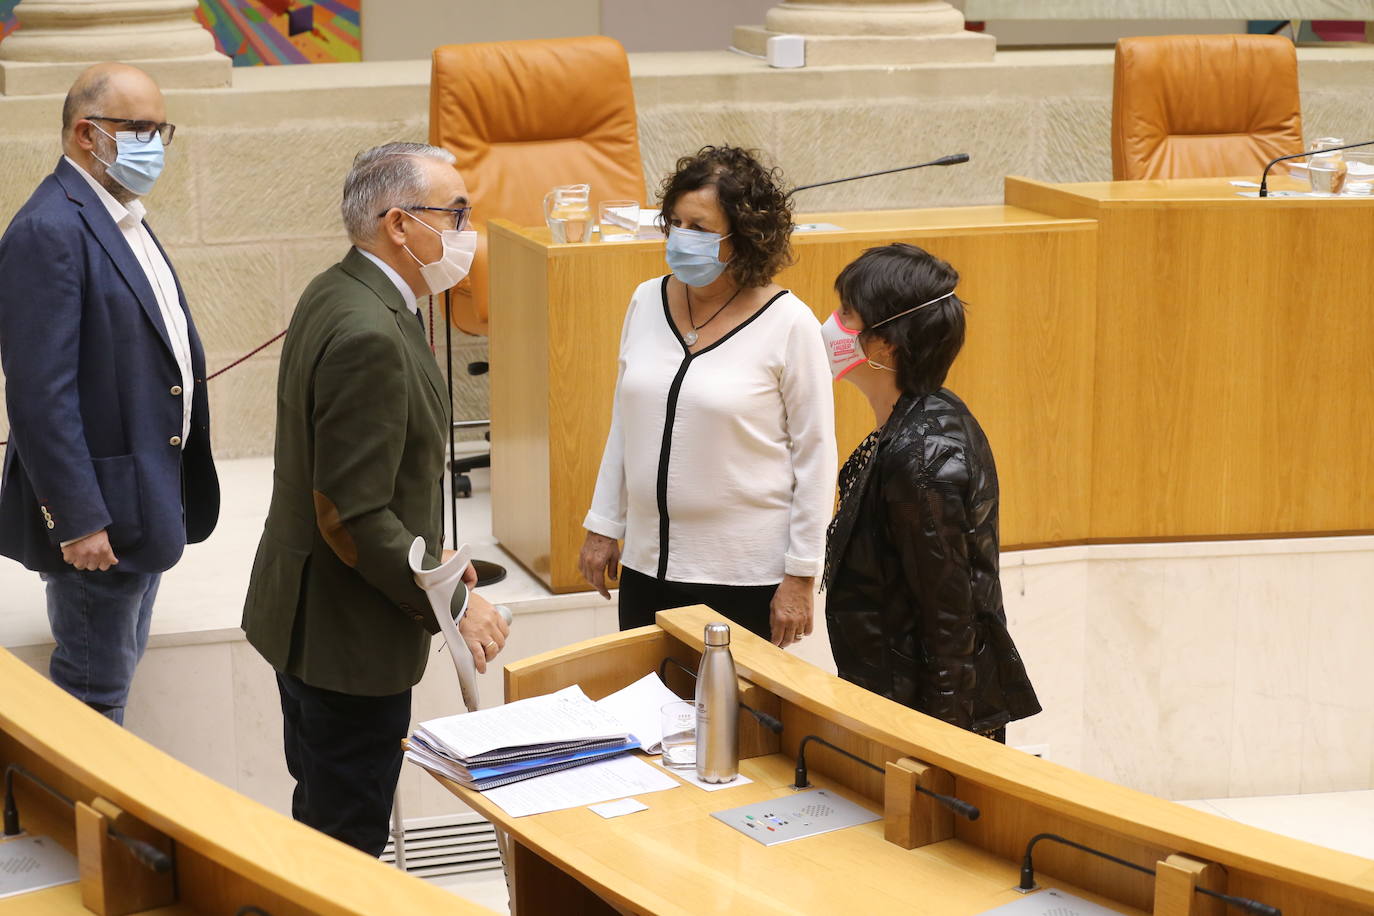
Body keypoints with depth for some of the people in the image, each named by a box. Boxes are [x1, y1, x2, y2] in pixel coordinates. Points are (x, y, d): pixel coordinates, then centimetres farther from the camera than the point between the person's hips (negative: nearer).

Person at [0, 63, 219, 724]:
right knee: (95, 692, 2)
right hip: (97, 515, -10)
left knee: (118, 664, 21)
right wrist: (78, 519, -25)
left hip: (145, 501, 10)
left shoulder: (122, 219, 11)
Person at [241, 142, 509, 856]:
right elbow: (354, 516, -27)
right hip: (349, 636, -10)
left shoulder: (336, 294, 5)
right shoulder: (370, 335, -27)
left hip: (303, 612, 10)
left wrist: (429, 551, 17)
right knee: (348, 849, 3)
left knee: (321, 819, 24)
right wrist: (452, 602, -19)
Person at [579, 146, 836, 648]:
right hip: (647, 564, 5)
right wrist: (602, 527, 12)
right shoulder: (648, 301, 4)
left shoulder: (789, 324, -11)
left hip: (746, 578, -5)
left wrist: (800, 578, -9)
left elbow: (815, 454, -8)